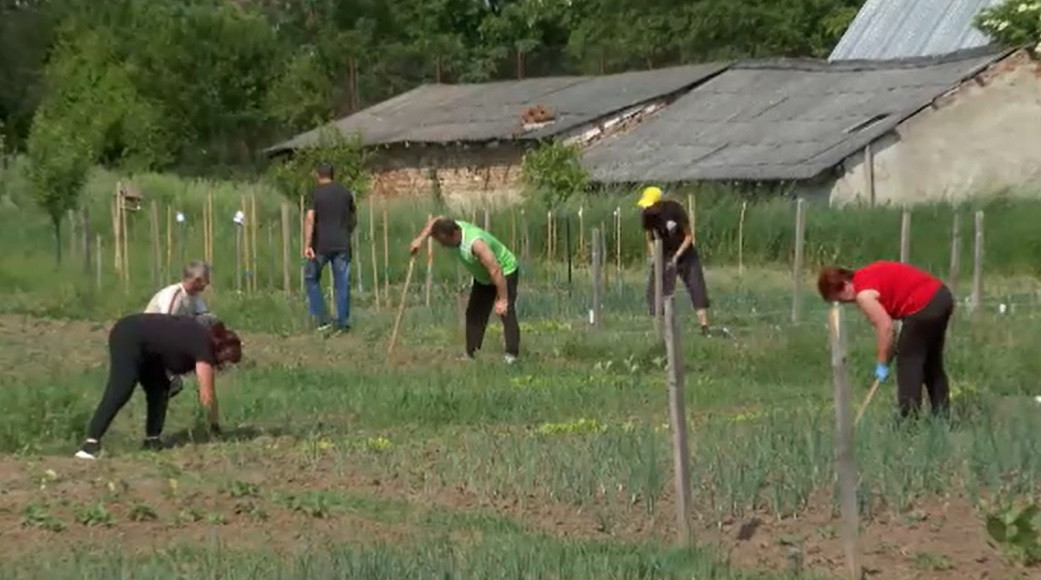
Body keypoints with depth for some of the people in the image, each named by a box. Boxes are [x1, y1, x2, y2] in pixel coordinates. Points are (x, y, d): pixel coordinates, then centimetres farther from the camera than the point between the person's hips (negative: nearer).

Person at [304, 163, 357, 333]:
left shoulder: (316, 193, -6)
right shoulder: (345, 192, 7)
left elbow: (310, 218, -17)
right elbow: (354, 219, 17)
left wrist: (308, 245, -19)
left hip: (321, 245, -3)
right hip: (342, 245, 3)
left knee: (312, 278, 14)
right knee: (342, 283, 7)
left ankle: (322, 319, 8)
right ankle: (343, 323, 8)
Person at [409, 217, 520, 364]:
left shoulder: (475, 243, -41)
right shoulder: (450, 227, -17)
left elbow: (496, 271, -41)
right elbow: (433, 222, 8)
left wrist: (502, 300, -39)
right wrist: (420, 239, -6)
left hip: (504, 272, -9)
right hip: (483, 276, 9)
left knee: (506, 311, -19)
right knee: (474, 313, 6)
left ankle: (512, 355, -20)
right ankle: (471, 354, 9)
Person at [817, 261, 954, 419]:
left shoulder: (864, 294, -12)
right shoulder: (866, 275, 16)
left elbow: (885, 326, -15)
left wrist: (882, 363, -4)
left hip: (925, 306, -10)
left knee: (908, 362, -1)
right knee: (932, 362, 18)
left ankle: (909, 420, -1)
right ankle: (942, 415, 24)